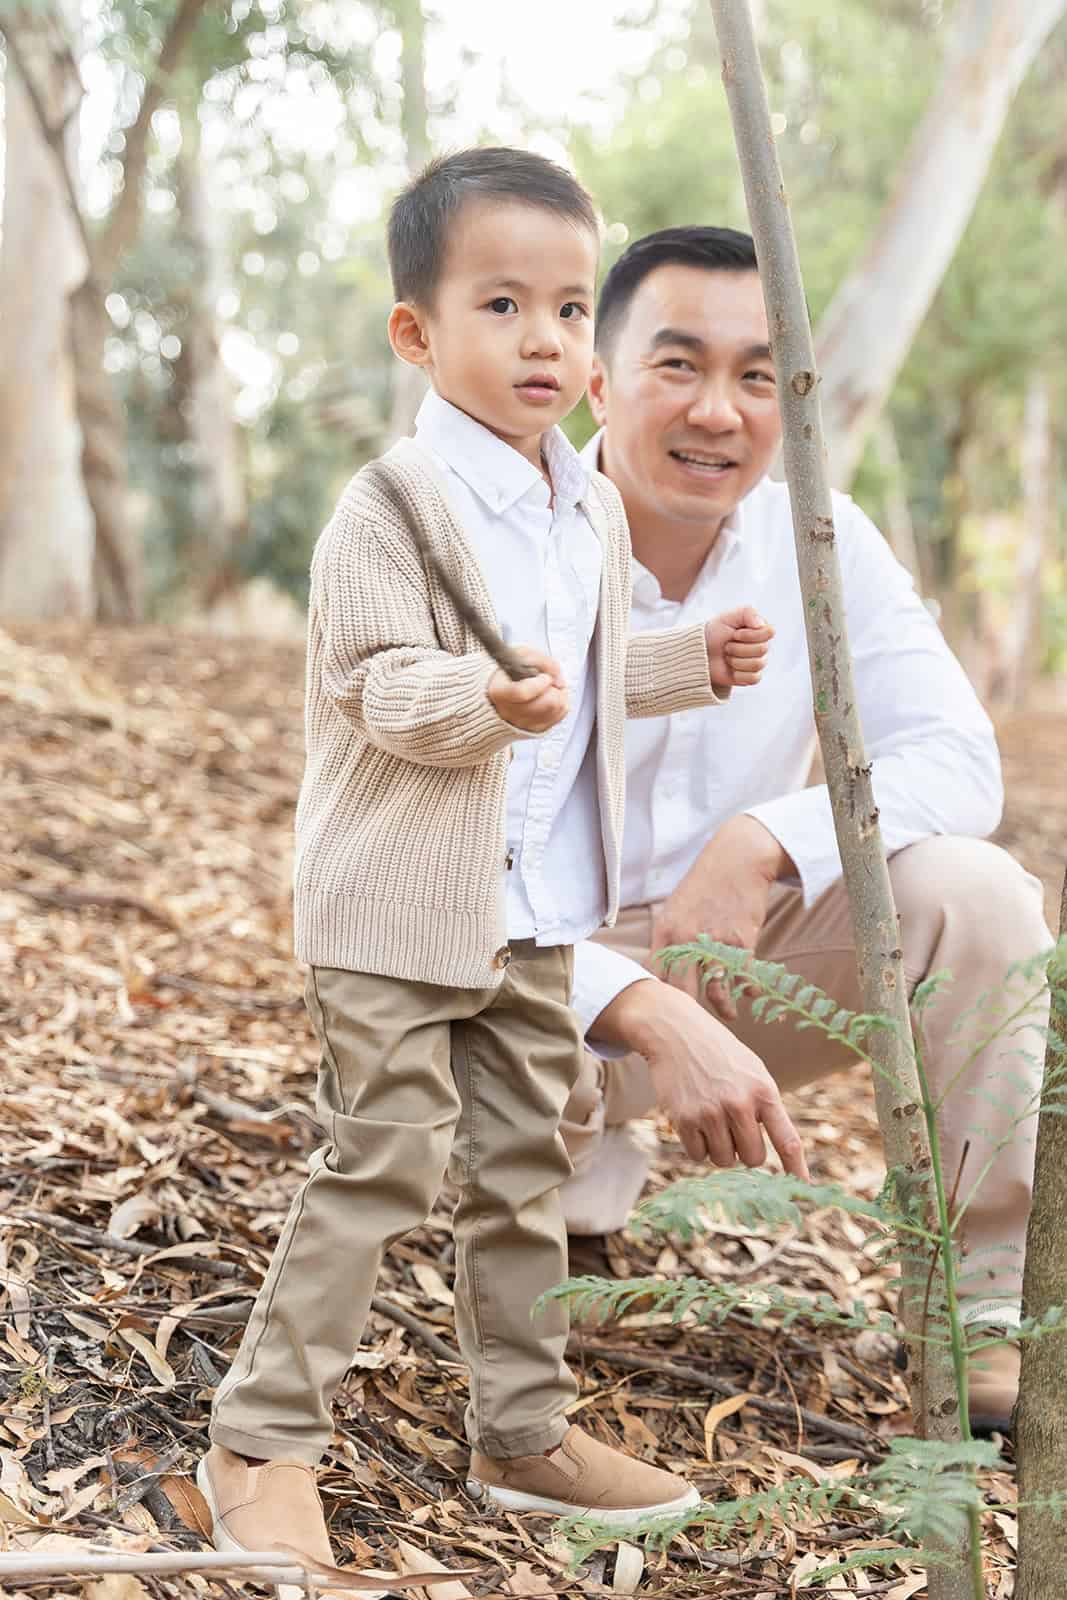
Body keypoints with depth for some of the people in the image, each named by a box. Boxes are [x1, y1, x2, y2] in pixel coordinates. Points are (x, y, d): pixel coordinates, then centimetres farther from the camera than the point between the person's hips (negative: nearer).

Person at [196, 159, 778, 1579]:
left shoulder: (593, 511, 12)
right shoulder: (391, 506, -13)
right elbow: (388, 689, -20)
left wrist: (693, 663, 18)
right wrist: (494, 700, -37)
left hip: (535, 915, 7)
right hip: (398, 911, -7)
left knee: (524, 1168, 13)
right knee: (381, 1166, -6)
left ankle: (526, 1432, 26)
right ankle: (261, 1445, 6)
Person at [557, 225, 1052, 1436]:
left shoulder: (820, 541, -8)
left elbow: (958, 761, -14)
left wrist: (763, 843, -32)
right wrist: (656, 1020, -45)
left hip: (752, 955, 2)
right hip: (563, 970, -2)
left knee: (977, 893, -24)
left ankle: (986, 1306, -10)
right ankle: (592, 1163, 4)